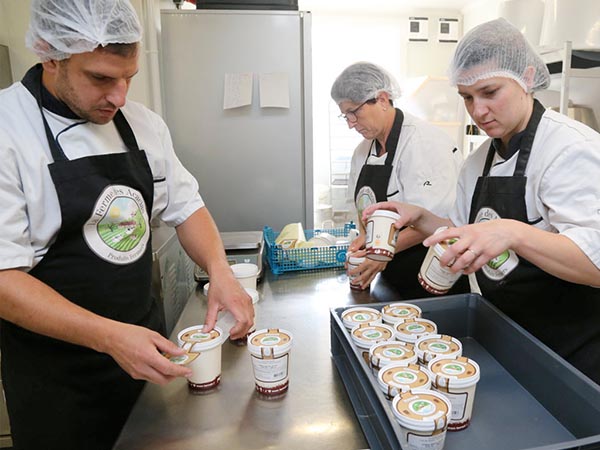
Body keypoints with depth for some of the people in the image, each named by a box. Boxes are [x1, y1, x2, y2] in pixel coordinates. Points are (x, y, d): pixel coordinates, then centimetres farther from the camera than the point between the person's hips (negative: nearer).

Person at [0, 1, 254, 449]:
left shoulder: (145, 123, -1)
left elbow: (185, 205, 4)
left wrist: (218, 267, -14)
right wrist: (108, 336, -31)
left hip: (144, 342, 5)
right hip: (56, 376, -5)